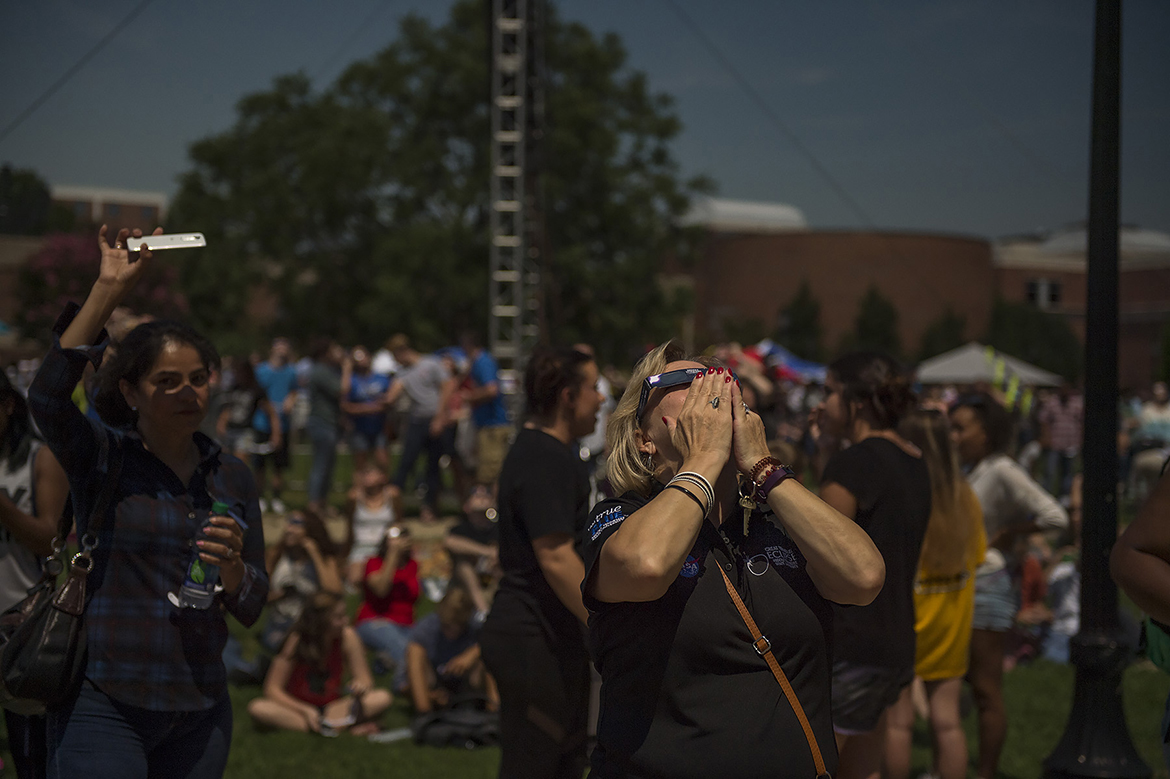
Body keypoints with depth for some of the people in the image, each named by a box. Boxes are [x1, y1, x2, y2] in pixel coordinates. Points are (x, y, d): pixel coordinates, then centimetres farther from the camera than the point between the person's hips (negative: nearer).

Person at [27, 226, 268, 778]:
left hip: (200, 711, 4)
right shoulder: (101, 458, -2)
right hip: (103, 705, -4)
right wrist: (108, 289, -23)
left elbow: (251, 608, 10)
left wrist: (232, 567, -13)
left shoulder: (233, 478, 10)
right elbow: (47, 395, -24)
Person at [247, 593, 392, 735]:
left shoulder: (347, 637, -11)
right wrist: (305, 710, -29)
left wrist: (361, 686, -30)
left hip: (334, 708, 1)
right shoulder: (297, 642, -16)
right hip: (297, 707, -1)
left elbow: (365, 680, -5)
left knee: (383, 698, -20)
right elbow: (272, 689, -15)